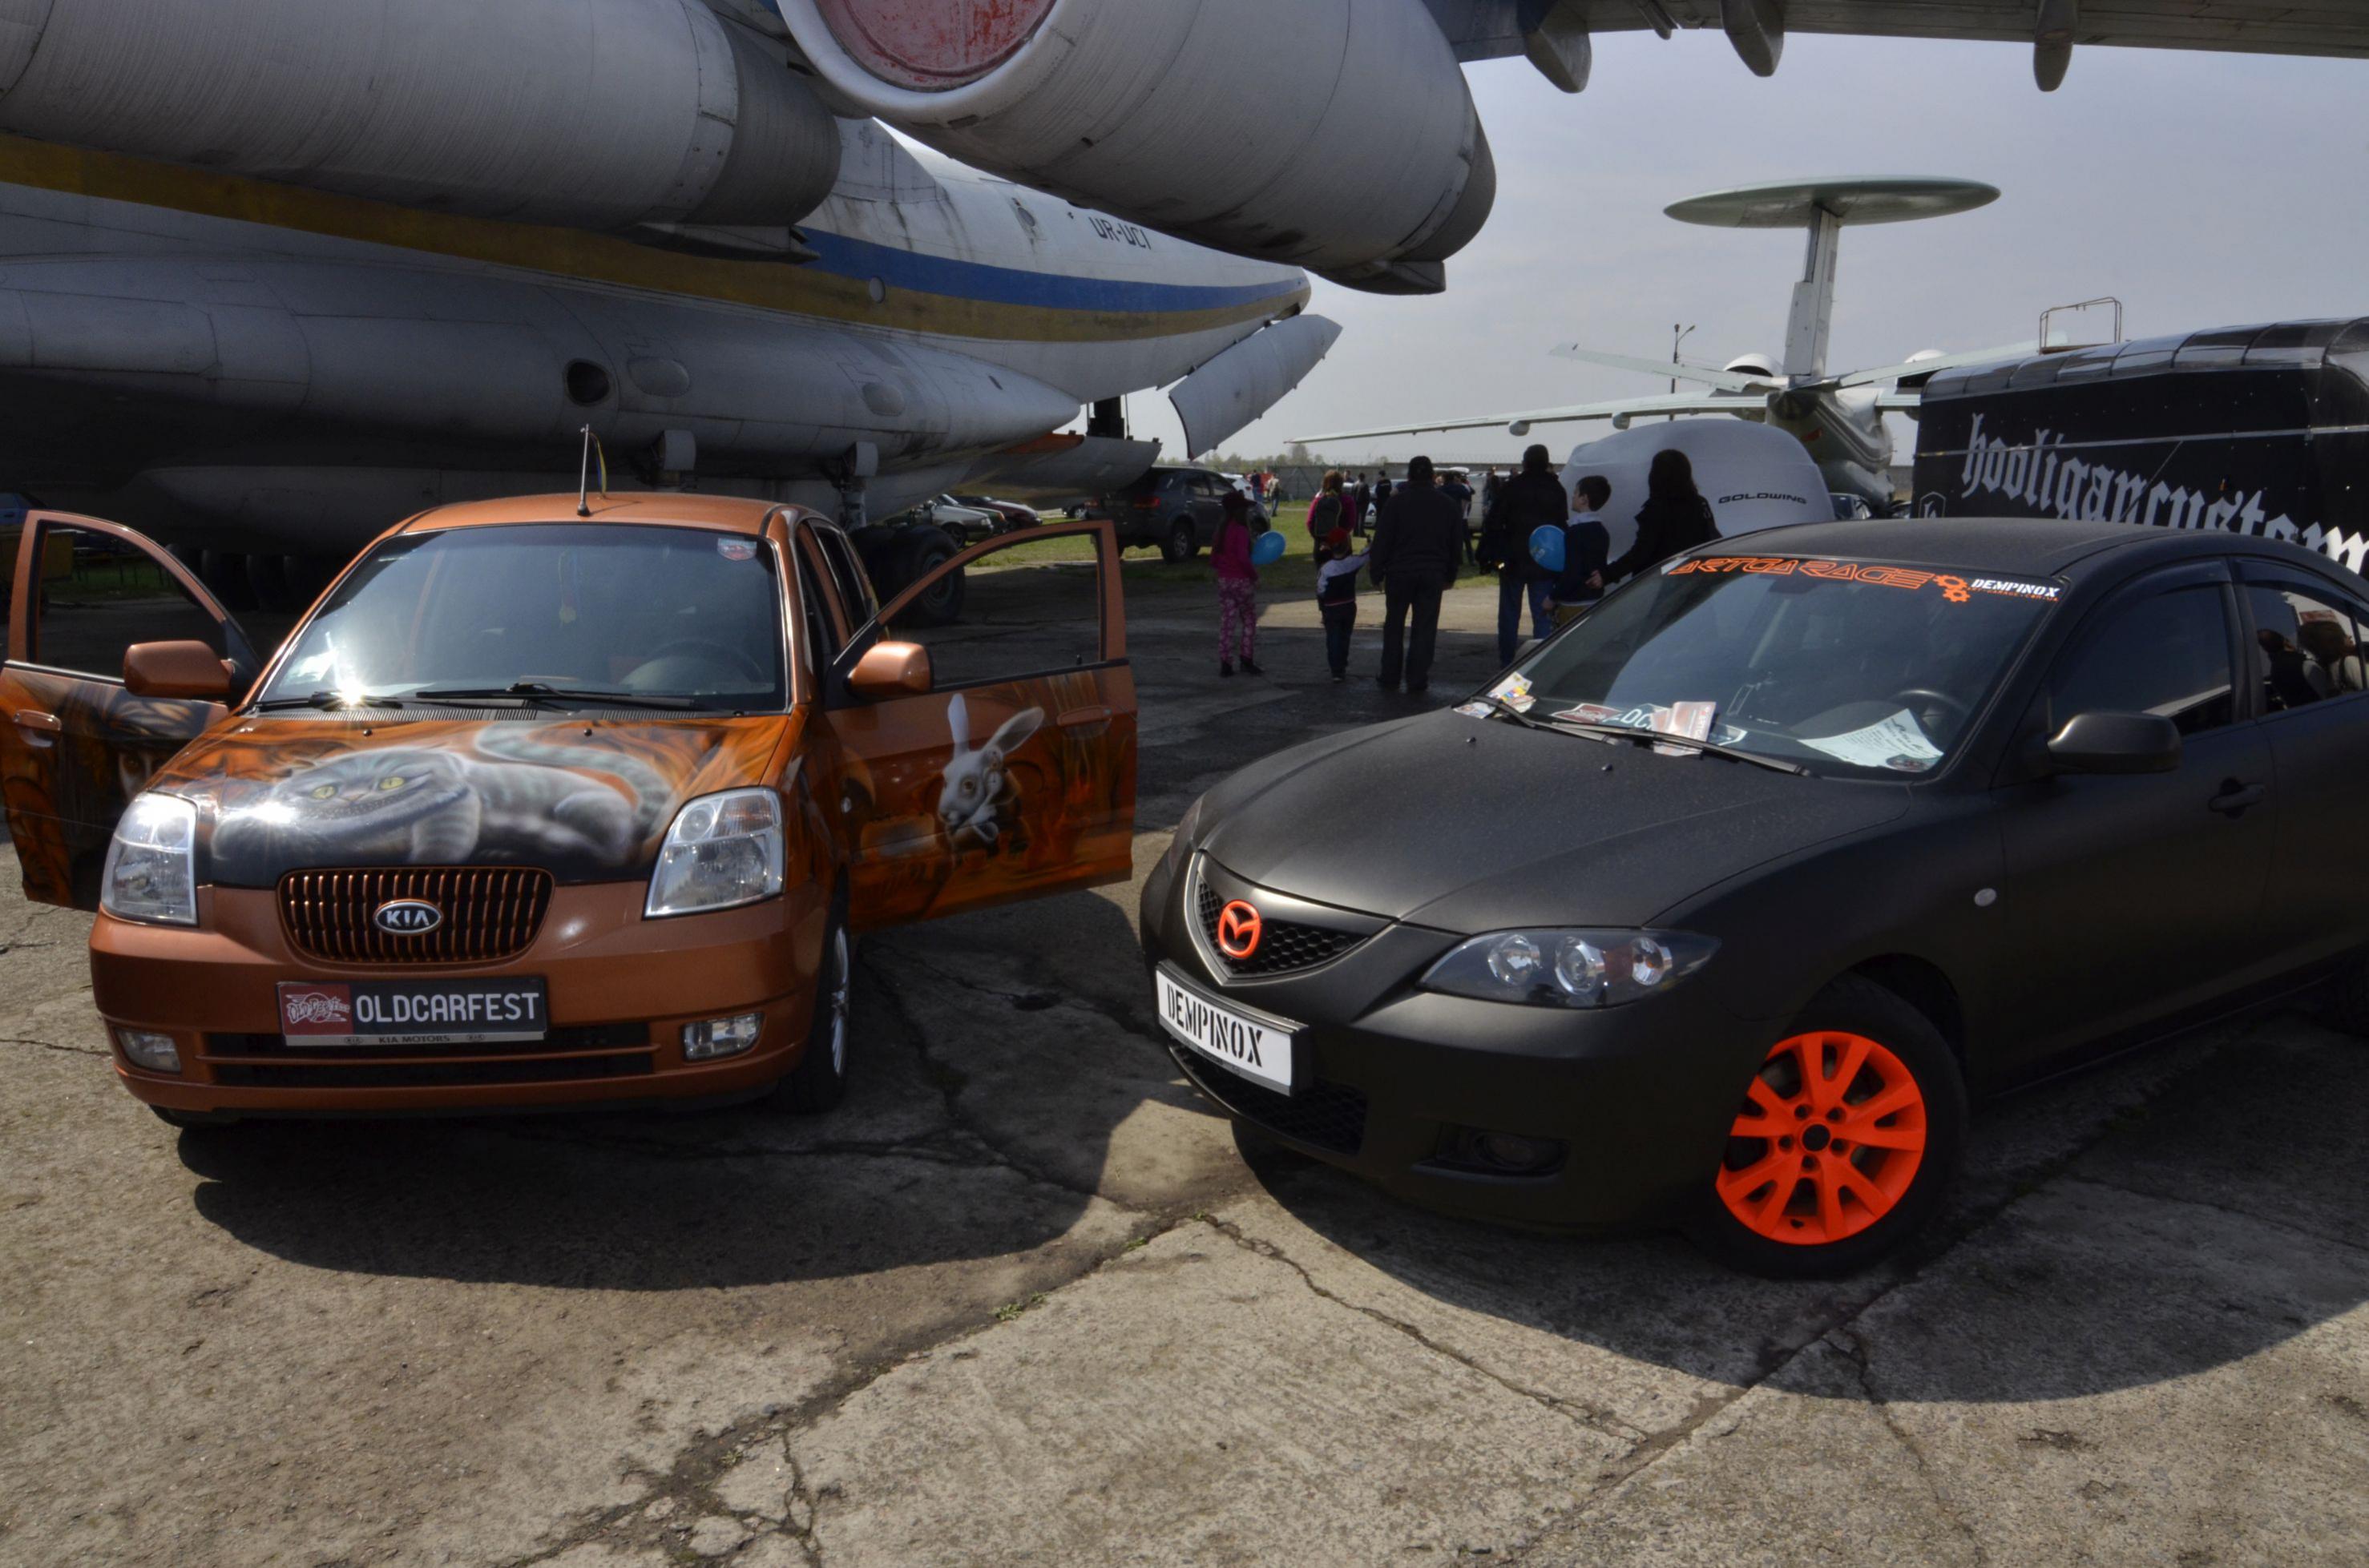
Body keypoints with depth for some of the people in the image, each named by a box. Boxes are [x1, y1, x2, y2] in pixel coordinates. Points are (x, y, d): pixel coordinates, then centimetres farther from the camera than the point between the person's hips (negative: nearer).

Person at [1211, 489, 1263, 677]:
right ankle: (1247, 661, 9)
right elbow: (1243, 558, -23)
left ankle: (1225, 664, 7)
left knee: (1227, 623, 8)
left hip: (1223, 581, 6)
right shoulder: (1240, 531, -15)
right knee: (1249, 621, 9)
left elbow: (1213, 560, 11)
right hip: (1242, 581, -6)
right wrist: (1254, 574, -10)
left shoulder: (1221, 530, 7)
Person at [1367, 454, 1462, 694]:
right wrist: (1449, 575, 17)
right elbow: (1455, 543, 10)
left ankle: (1390, 679, 13)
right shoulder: (1446, 504, 4)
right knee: (1425, 628, 5)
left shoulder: (1397, 502, -6)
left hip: (1399, 573, -1)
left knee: (1394, 627, 10)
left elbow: (1382, 540, -7)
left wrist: (1378, 573, 0)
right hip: (1433, 575, 1)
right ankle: (1417, 681, 3)